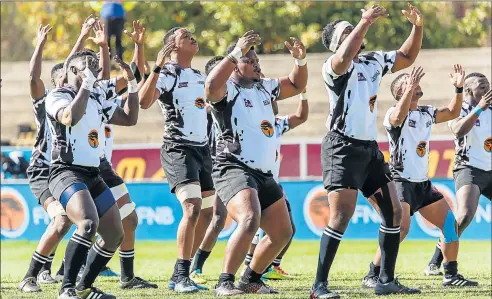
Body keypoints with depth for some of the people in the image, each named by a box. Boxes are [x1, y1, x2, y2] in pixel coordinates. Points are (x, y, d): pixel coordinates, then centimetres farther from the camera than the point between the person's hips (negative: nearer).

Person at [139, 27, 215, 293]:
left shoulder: (199, 76, 16)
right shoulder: (167, 74, -8)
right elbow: (144, 102, -23)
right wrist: (157, 67, -31)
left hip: (202, 149, 9)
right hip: (178, 149, -9)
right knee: (192, 208, -24)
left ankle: (179, 277, 15)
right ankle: (181, 277, -24)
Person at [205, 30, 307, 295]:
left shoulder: (265, 88, 17)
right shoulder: (228, 89, -7)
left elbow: (296, 85, 30)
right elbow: (211, 87, -31)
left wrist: (300, 61, 11)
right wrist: (236, 53, -32)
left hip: (264, 174, 9)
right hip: (233, 169, -9)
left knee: (282, 232, 12)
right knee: (250, 219, -31)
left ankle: (250, 280, 28)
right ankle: (224, 283, -26)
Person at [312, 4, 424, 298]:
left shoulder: (373, 61, 13)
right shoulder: (336, 66, -10)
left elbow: (407, 57, 23)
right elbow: (345, 58, -34)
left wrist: (418, 27, 7)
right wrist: (366, 22, -33)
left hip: (370, 148, 8)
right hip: (343, 148, -8)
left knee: (393, 211, 7)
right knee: (341, 217, -16)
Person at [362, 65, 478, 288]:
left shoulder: (426, 113, 12)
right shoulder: (394, 113, -11)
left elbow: (452, 113, 24)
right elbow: (398, 117, -35)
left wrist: (459, 88, 10)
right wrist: (410, 88, -39)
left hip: (423, 184, 8)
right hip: (401, 182, -8)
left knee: (451, 223, 6)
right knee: (401, 227, -25)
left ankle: (451, 275, 17)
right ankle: (372, 276, -18)